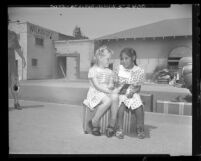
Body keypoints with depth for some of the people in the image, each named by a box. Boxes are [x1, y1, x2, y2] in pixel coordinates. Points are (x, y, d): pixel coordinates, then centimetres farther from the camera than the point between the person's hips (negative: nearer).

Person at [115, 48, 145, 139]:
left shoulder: (139, 71, -1)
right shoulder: (119, 69, 4)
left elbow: (138, 87, 3)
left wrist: (133, 91, -17)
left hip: (133, 94, 0)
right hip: (121, 93, 0)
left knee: (139, 107, -28)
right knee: (121, 105, -31)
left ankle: (140, 129, -6)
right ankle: (119, 129, -18)